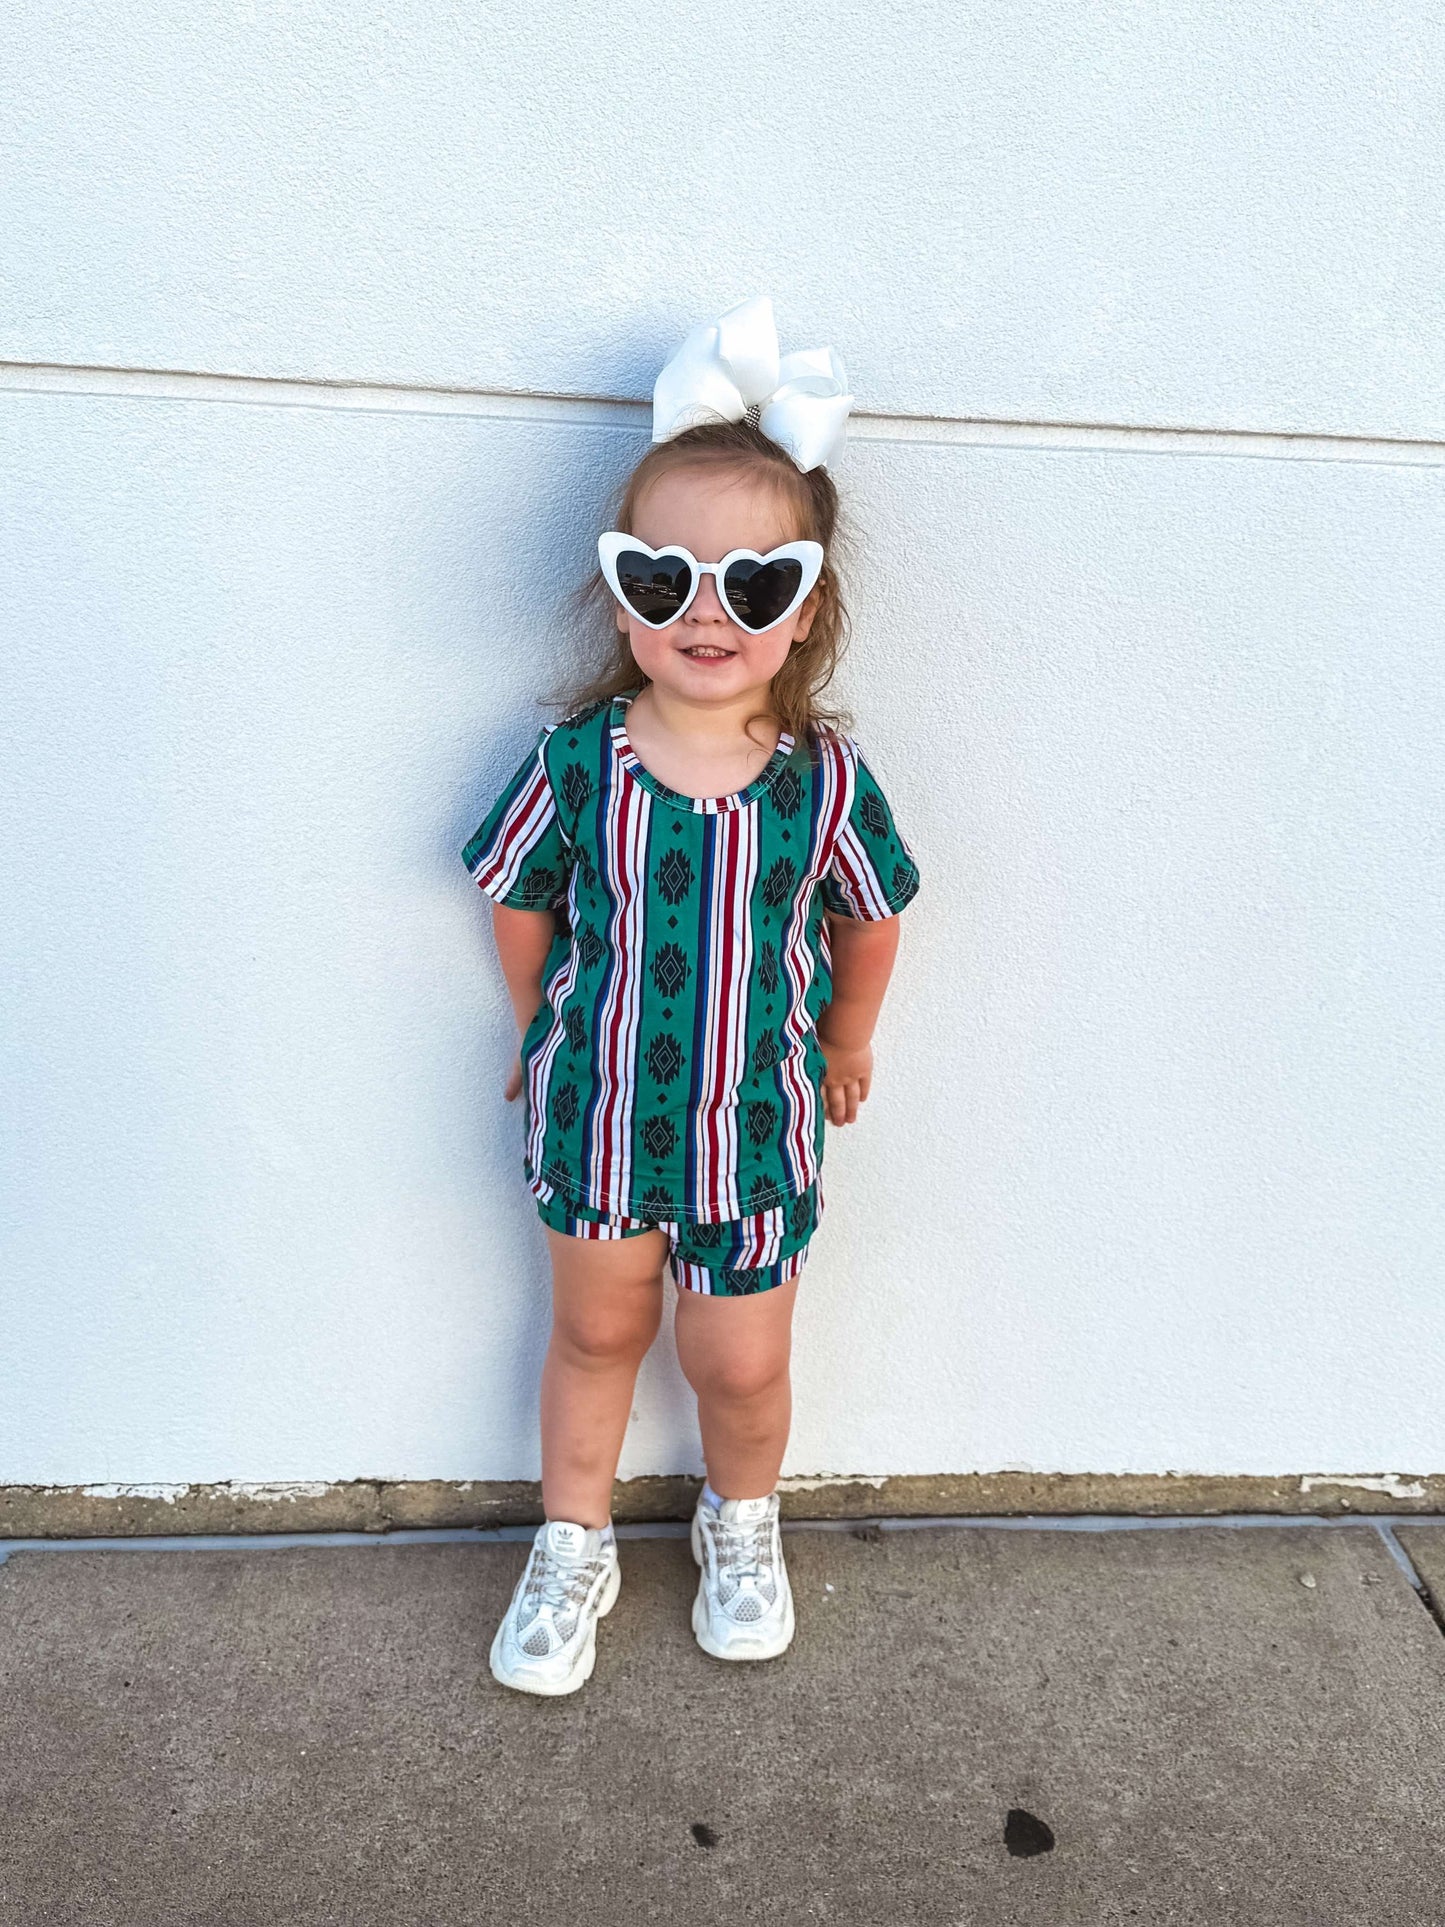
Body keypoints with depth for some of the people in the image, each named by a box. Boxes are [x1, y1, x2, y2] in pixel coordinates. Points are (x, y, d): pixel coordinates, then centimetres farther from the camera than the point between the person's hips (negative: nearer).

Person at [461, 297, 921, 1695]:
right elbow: (520, 904, 1)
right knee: (595, 1329, 20)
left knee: (742, 1364, 13)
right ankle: (573, 1547, 44)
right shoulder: (576, 758, -16)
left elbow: (868, 919, 2)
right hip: (596, 1109, 1)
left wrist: (845, 1044, 14)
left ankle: (741, 1524, 47)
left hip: (753, 1121, 0)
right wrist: (548, 1033, 10)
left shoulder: (826, 781, -16)